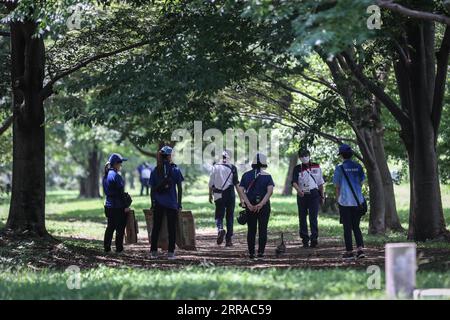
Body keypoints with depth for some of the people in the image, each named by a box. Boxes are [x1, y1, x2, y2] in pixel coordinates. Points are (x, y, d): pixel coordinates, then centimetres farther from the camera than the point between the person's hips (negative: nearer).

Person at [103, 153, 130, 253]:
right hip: (118, 206, -9)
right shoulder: (116, 176, -16)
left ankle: (107, 248, 16)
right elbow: (120, 192, -18)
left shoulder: (106, 175, 11)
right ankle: (119, 249, 1)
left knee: (110, 227, 15)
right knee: (120, 228, -1)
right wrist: (125, 206, -14)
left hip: (109, 205, 9)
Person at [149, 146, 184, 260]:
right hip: (172, 203, -2)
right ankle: (171, 252, 1)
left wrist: (152, 203, 12)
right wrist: (179, 203, 5)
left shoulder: (155, 171, 2)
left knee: (156, 227, 9)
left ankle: (153, 251, 8)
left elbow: (152, 189, 3)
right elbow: (179, 188, -3)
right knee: (171, 228, 3)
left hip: (158, 203, 2)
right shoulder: (175, 169, -4)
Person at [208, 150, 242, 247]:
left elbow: (211, 183, 4)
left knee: (219, 215, 7)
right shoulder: (232, 167, -3)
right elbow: (236, 184, -6)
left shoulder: (215, 166, 2)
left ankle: (220, 229, -25)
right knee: (230, 216, 8)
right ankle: (229, 239, 7)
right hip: (230, 194, -1)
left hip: (218, 195, 1)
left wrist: (210, 195, 16)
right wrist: (241, 197, -3)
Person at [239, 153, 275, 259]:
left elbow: (241, 190, -6)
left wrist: (249, 205, -11)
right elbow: (270, 191, -15)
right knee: (263, 229, 5)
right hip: (264, 206, -2)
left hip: (250, 206, 2)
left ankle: (251, 253, 10)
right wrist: (261, 204, -18)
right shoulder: (267, 176, -4)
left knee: (251, 230, 10)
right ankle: (261, 251, -4)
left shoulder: (246, 175, 3)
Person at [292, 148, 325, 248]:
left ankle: (314, 239, -12)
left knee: (313, 217, -9)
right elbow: (294, 182, -9)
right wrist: (299, 190, -29)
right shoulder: (297, 169, 5)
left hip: (314, 195, -1)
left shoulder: (316, 167, 10)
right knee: (302, 218, 4)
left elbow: (320, 183, 15)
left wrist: (322, 196, 13)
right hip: (302, 195, 1)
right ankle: (305, 240, 11)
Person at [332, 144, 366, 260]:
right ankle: (360, 249, 0)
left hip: (345, 201, -3)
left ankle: (349, 251, 6)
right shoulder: (358, 167, 3)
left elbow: (337, 186, -4)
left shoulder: (340, 168, -7)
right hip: (358, 201, 3)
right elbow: (361, 183, 8)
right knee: (356, 226, 13)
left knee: (347, 227, 4)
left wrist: (338, 200, 7)